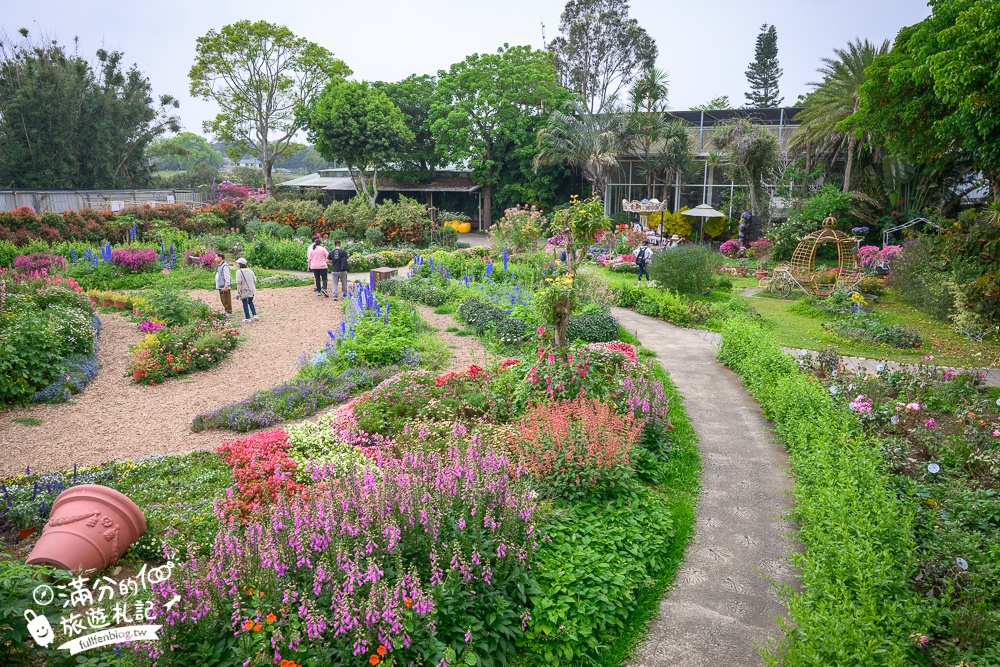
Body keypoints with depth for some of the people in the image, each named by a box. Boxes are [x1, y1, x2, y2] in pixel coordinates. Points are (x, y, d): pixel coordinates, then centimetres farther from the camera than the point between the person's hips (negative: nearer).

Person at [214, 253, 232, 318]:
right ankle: (226, 312, 25)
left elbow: (227, 277, -20)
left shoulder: (224, 266, -15)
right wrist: (218, 285, 20)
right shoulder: (219, 266, 17)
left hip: (224, 287, -10)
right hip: (220, 287, 10)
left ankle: (229, 313, -1)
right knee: (223, 300, 16)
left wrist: (226, 286, -23)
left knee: (226, 301, -6)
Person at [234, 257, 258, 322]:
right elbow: (254, 281, 6)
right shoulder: (250, 271, 2)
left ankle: (247, 318, 14)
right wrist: (254, 289, 18)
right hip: (251, 290, 5)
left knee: (245, 304, 9)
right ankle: (255, 315, 11)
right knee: (250, 302, 22)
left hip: (244, 291, -5)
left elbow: (239, 283, -20)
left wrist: (237, 292, -17)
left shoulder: (239, 271, -15)